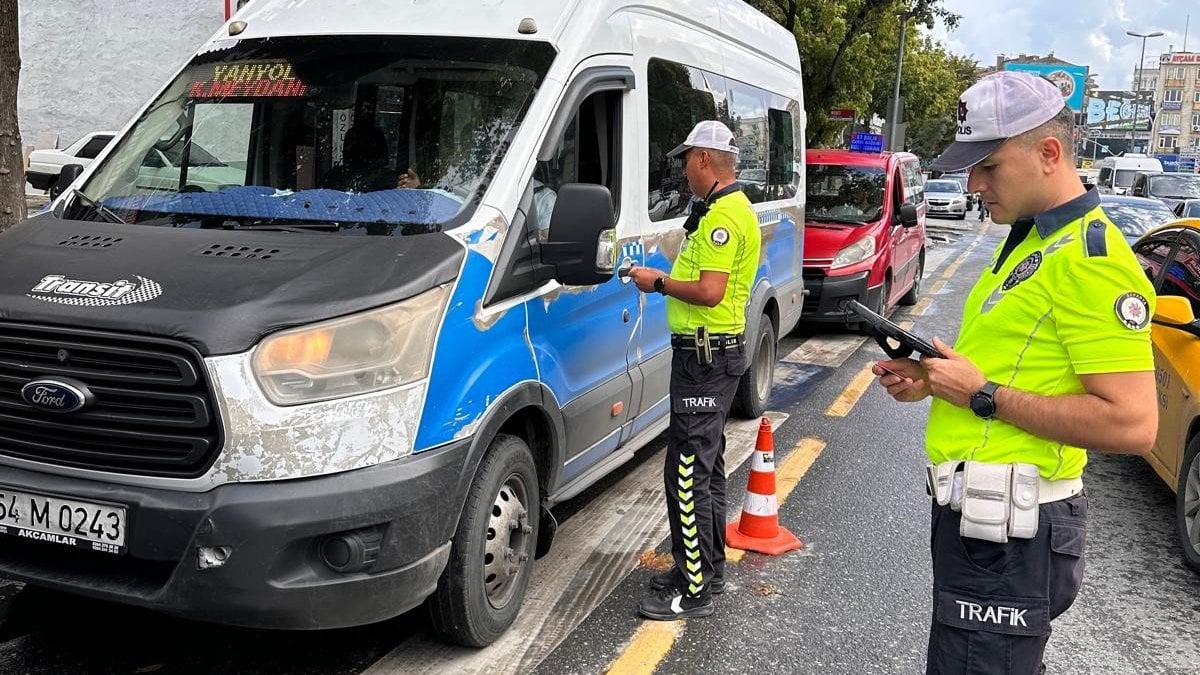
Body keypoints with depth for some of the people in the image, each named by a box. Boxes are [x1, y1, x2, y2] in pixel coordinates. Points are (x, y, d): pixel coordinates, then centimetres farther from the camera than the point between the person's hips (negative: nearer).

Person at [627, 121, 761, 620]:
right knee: (706, 467, 18)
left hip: (705, 357, -11)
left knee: (687, 472, -8)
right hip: (714, 352, 11)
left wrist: (659, 282, -12)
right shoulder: (731, 209, 17)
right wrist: (666, 281, 8)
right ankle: (708, 568, 30)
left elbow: (710, 291, -25)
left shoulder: (723, 216, -17)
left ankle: (694, 590, -1)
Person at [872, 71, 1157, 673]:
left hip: (1007, 530, -10)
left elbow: (1132, 424, -24)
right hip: (979, 512, 10)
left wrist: (984, 394, -20)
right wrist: (933, 379, 8)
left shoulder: (1089, 258, -18)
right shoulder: (1028, 240, 14)